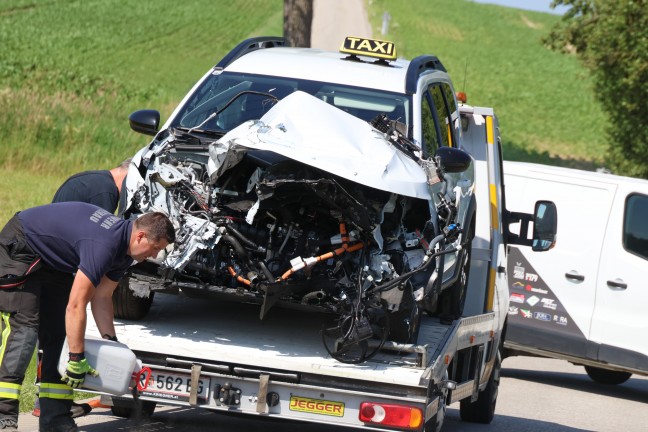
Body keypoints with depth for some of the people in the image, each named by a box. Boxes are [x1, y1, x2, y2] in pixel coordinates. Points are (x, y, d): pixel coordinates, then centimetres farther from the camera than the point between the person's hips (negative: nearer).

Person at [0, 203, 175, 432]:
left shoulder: (123, 247, -3)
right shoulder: (104, 244, -35)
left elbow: (101, 297, 7)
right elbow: (76, 305, -35)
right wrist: (77, 359, -31)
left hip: (48, 262, 10)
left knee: (57, 333, 3)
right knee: (23, 330, -20)